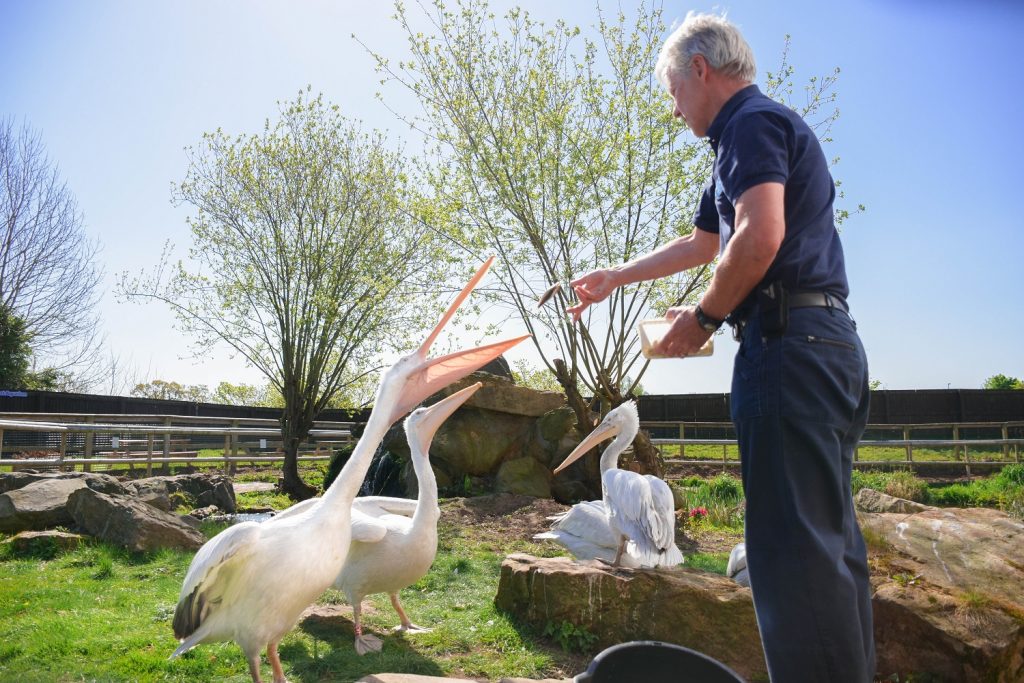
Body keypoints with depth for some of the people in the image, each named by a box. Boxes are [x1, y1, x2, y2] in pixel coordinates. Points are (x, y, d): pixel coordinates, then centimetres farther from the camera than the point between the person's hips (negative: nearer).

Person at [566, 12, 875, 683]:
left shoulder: (752, 122, -3)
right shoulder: (770, 129, 29)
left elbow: (761, 236, -22)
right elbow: (701, 244, 37)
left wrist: (703, 317, -8)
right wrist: (616, 277, 42)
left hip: (788, 339, -10)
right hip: (829, 342, 10)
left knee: (793, 538, -10)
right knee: (829, 534, 12)